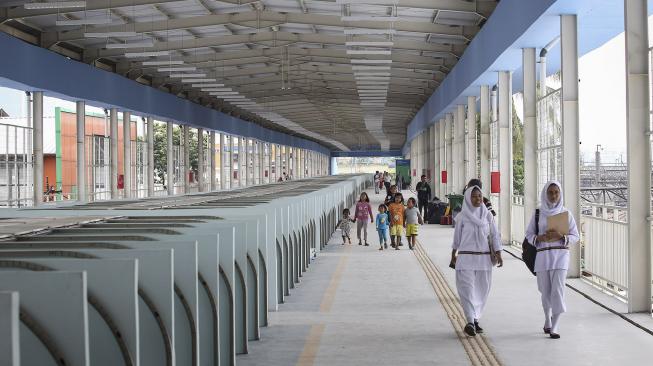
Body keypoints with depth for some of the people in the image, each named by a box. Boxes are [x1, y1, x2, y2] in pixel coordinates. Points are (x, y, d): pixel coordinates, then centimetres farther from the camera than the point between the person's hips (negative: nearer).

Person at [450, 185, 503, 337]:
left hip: (484, 257, 3)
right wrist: (453, 255, 15)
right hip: (466, 257, -3)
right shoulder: (462, 216, -1)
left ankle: (475, 320, 19)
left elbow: (495, 235, 4)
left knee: (481, 290, 7)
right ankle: (470, 322, -18)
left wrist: (498, 254, -6)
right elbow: (457, 236, 9)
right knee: (467, 289, -12)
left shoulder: (488, 215, 4)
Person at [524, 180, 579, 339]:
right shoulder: (538, 213, 6)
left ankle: (554, 327, -9)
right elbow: (529, 235, 6)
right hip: (542, 256, 1)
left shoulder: (566, 213, 4)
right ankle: (548, 319, 34)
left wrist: (561, 237, -15)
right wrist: (541, 238, -15)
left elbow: (575, 236, 4)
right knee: (546, 291, 9)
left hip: (560, 255, -1)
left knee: (558, 290, -12)